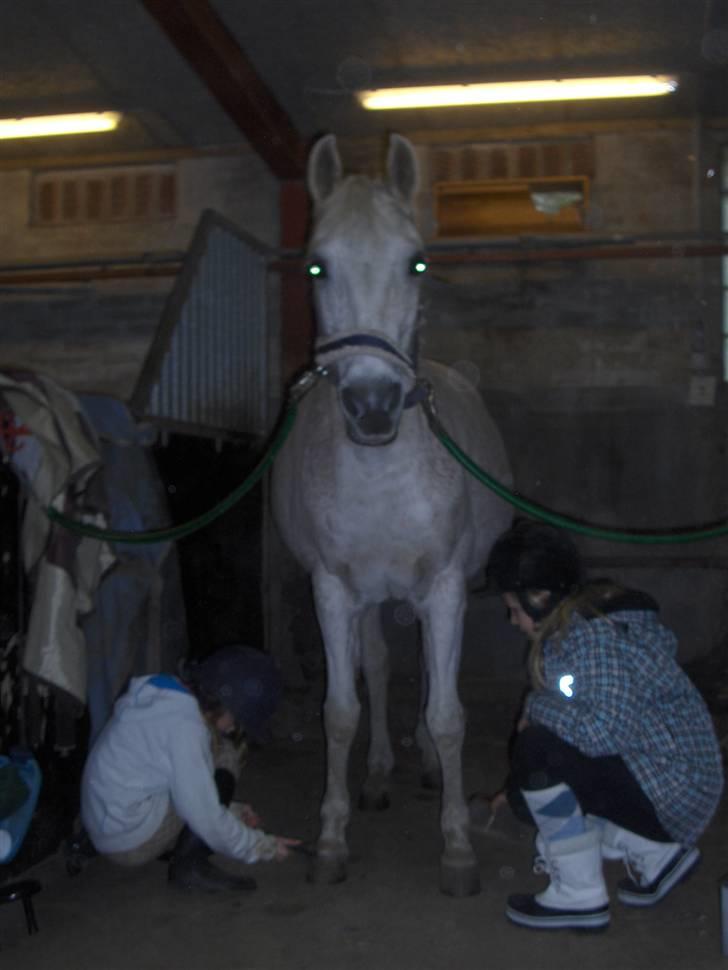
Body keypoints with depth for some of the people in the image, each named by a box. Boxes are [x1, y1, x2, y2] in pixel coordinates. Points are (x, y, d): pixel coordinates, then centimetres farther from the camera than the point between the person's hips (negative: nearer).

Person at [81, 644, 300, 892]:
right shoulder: (184, 725, -22)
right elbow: (206, 818, -20)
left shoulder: (167, 699, 7)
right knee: (223, 755, -11)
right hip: (129, 841, -10)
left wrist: (234, 811, 17)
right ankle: (189, 865, -9)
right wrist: (263, 847, -8)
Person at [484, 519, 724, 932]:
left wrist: (538, 707, -19)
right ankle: (655, 852, 14)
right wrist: (519, 789, 23)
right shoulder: (579, 625, 8)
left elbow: (607, 730, -36)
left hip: (672, 794, -11)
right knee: (528, 794, 16)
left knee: (536, 748, -24)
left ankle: (580, 897, -9)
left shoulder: (600, 637, -24)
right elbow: (585, 720, 18)